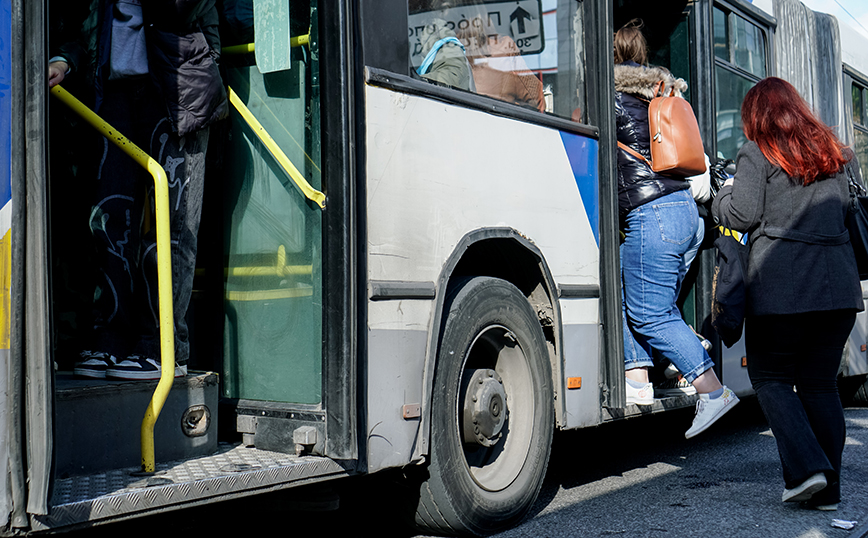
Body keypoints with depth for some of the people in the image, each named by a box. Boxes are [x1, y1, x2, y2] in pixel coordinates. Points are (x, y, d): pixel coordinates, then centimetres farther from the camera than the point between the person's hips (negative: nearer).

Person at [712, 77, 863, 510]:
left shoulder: (756, 154, -2)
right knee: (820, 382, 11)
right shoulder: (837, 153, 17)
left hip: (781, 285, -5)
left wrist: (723, 195, 11)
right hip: (839, 283, 6)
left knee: (770, 378, 6)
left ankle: (807, 468, -9)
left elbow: (742, 215, -8)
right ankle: (827, 490, 11)